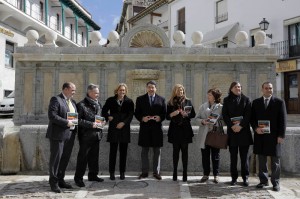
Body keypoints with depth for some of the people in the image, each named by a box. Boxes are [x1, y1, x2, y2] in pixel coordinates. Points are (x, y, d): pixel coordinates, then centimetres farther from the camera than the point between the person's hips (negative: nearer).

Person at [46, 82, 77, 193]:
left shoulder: (72, 102, 17)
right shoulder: (56, 99, -7)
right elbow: (52, 115, -17)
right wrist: (66, 123, -20)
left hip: (70, 134, 7)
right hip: (58, 134, -7)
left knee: (65, 158, 12)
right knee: (56, 158, 1)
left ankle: (60, 180, 23)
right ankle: (53, 183, 10)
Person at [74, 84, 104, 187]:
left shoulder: (98, 104, 13)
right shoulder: (81, 105, -9)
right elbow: (78, 120, -14)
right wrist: (91, 124, -19)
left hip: (96, 135, 7)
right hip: (86, 135, -7)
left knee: (94, 156, 15)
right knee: (83, 157, 0)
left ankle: (93, 175, 29)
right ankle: (78, 178, 11)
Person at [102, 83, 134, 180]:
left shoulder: (129, 101, 4)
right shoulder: (110, 100, 5)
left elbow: (131, 115, 0)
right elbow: (104, 111, 15)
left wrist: (123, 123, -12)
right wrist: (108, 117, -3)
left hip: (124, 129, 1)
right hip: (113, 129, 0)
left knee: (123, 151, 6)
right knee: (113, 151, 2)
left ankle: (122, 172, 16)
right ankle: (112, 172, 12)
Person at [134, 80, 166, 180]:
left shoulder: (161, 99, 8)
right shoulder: (140, 99, 7)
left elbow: (164, 113, 6)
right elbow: (136, 113, 4)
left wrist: (160, 118, -13)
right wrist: (142, 118, -14)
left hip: (157, 128, 0)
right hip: (145, 128, 0)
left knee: (157, 151, 6)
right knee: (144, 151, 7)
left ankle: (156, 172, 16)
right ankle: (144, 172, 17)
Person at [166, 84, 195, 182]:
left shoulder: (188, 101, 6)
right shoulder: (170, 103, 7)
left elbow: (193, 114, 4)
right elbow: (167, 116, 5)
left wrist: (187, 114, -15)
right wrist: (172, 114, -15)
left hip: (185, 130, 0)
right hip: (175, 130, 1)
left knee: (185, 151, 1)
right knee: (175, 151, 5)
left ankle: (185, 174, 7)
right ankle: (175, 173, 12)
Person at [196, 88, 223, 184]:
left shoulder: (220, 107, -1)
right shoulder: (203, 106, 7)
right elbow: (197, 118, 9)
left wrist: (216, 122, -17)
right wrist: (202, 121, -10)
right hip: (204, 134, 3)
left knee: (215, 155, 6)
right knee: (205, 155, 9)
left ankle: (216, 175, 19)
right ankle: (206, 175, 21)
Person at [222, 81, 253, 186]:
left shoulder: (246, 99, 7)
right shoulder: (227, 100, 8)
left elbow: (248, 114, -2)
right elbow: (224, 115, 0)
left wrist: (241, 126, -13)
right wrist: (232, 126, -12)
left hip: (244, 131, 0)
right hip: (232, 131, 1)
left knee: (244, 156, 3)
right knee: (233, 156, 6)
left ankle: (245, 177, 12)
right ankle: (234, 177, 13)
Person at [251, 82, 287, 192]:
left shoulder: (279, 102, 2)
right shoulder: (256, 102, 9)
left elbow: (283, 120, -1)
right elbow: (252, 118, 9)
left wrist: (281, 135, -8)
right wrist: (256, 128, -10)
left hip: (274, 136, -2)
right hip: (260, 135, 2)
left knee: (275, 161, 5)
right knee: (262, 160, 9)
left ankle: (275, 182, 15)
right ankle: (263, 180, 20)